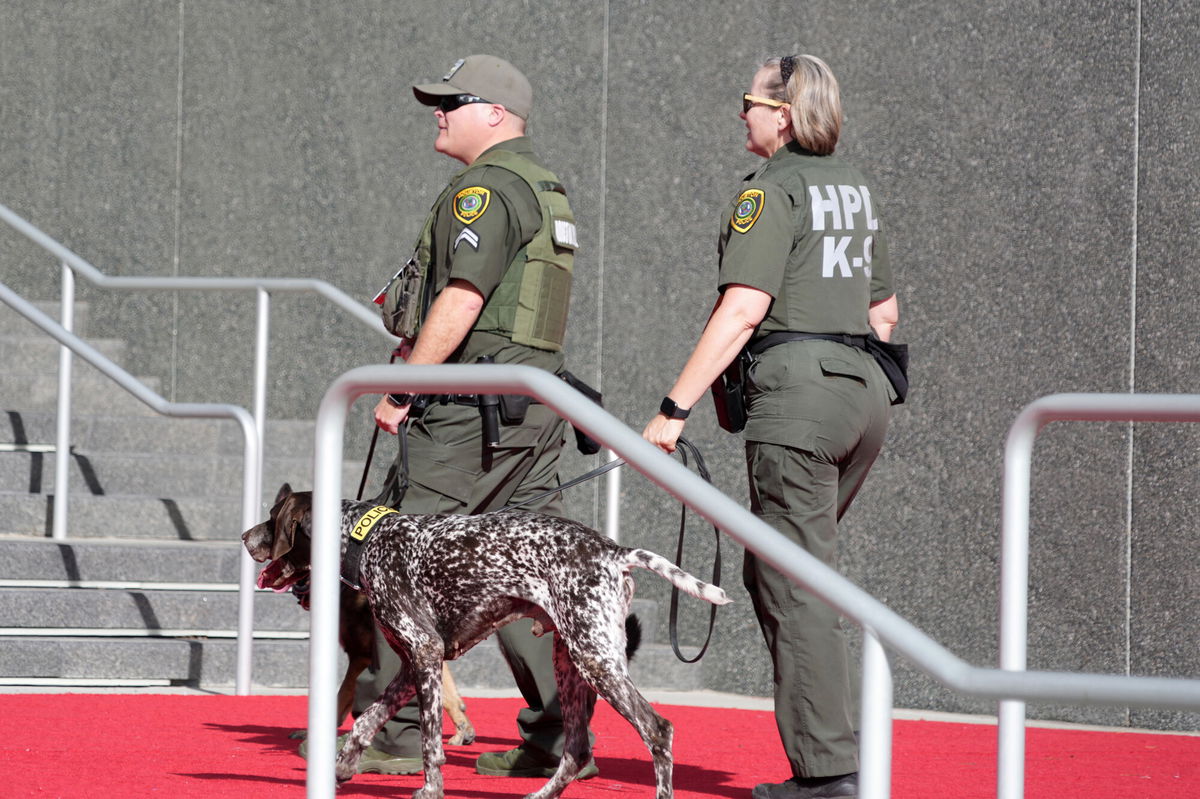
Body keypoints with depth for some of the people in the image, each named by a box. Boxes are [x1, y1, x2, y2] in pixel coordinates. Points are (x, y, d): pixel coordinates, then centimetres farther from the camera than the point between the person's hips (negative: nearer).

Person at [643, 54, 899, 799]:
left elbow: (743, 310, -16)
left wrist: (675, 409, -16)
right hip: (866, 389, 8)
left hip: (797, 386, -8)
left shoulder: (772, 189, -8)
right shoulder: (856, 187, 18)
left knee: (797, 585, -5)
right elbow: (885, 311, 22)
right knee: (769, 569, 17)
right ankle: (823, 733, 14)